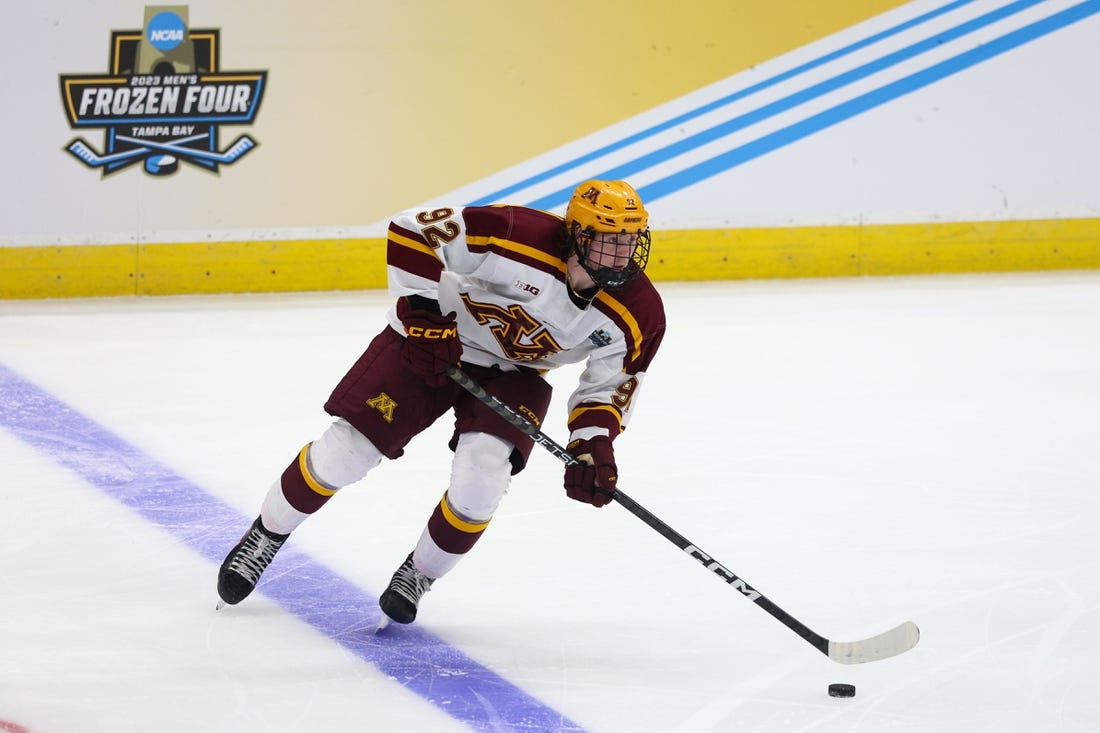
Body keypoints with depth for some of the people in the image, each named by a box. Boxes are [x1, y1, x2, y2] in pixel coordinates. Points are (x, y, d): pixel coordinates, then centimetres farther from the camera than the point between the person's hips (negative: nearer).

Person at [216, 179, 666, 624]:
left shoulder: (640, 315, -20)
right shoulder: (521, 236, -33)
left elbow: (611, 385, -4)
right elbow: (414, 231, -27)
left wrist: (592, 446, -19)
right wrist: (422, 313, -28)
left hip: (512, 375, 2)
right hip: (433, 339, -2)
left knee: (481, 478, -21)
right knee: (346, 451, -5)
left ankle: (420, 575, 7)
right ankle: (266, 535, 21)